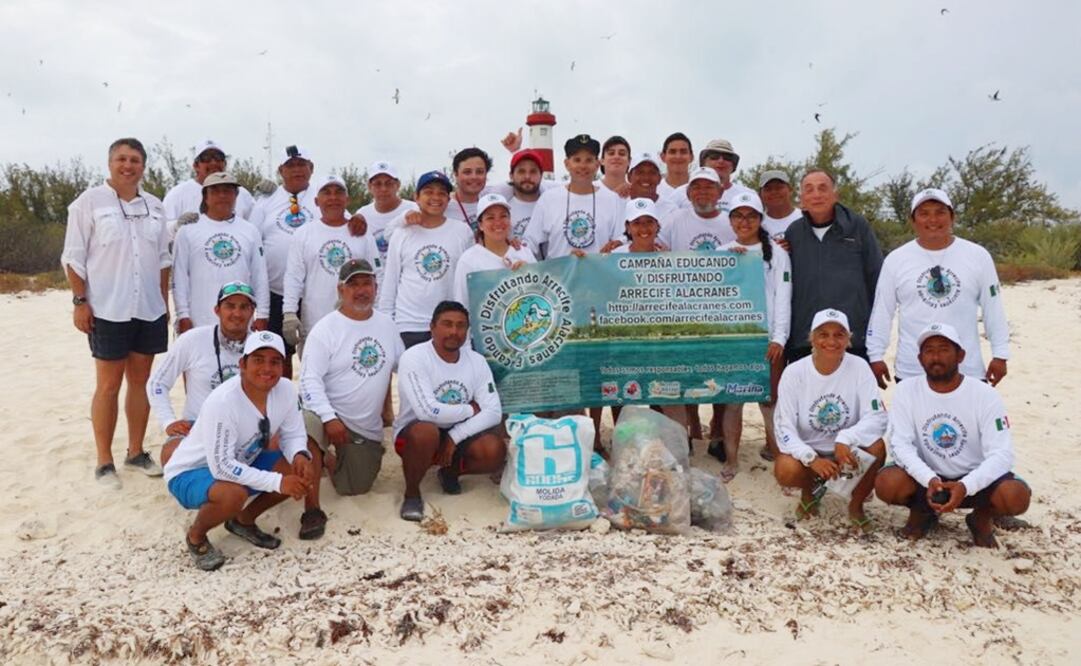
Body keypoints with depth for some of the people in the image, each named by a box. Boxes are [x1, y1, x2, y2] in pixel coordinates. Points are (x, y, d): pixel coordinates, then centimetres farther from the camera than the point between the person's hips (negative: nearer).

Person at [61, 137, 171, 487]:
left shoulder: (154, 206, 10)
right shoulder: (89, 201, -3)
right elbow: (74, 258, -4)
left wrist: (164, 300, 11)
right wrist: (80, 301, -9)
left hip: (149, 310, 5)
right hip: (108, 311, -4)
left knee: (141, 381, 11)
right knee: (108, 385, 1)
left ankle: (135, 452, 23)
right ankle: (104, 462, 11)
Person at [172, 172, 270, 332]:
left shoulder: (250, 232, 10)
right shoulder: (188, 230, 5)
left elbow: (260, 276, 10)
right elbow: (180, 276, 3)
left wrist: (262, 315, 5)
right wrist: (183, 315, -3)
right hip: (200, 322, -2)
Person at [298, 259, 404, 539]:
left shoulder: (386, 324, 5)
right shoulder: (325, 329, -10)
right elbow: (309, 379, -15)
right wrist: (329, 419, -26)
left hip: (368, 428, 5)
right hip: (331, 417, -4)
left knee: (355, 489, 7)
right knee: (309, 427, -38)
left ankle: (333, 459, 40)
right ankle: (312, 512, -28)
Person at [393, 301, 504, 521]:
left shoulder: (476, 361, -4)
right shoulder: (414, 357, -19)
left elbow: (493, 412, -11)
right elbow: (427, 411, -31)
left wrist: (454, 437, -23)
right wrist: (470, 409, -16)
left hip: (459, 435, 4)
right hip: (416, 433, -4)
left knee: (495, 450, -23)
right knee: (426, 431, -39)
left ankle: (451, 472, 10)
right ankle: (412, 493, -10)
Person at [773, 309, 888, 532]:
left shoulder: (858, 367, -12)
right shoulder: (794, 372, -14)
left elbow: (877, 418, -18)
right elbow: (784, 428, -15)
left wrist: (845, 439, -37)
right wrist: (812, 459, -31)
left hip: (847, 452, 1)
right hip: (807, 451, -1)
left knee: (877, 447, -30)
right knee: (785, 470, -32)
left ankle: (856, 505, -1)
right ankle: (809, 491, 9)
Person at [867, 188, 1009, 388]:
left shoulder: (978, 256, 3)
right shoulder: (896, 260, 2)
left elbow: (993, 310, 7)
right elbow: (881, 312, 5)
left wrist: (1000, 355, 5)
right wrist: (875, 356, 3)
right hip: (912, 372, 0)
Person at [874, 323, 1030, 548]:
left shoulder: (985, 395, -13)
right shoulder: (906, 390, -10)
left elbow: (1001, 453, -19)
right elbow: (900, 444, -15)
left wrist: (965, 486, -35)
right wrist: (929, 480, -32)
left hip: (974, 478, 0)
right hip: (926, 477, 1)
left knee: (1016, 496, -30)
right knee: (887, 484, -29)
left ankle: (983, 517, 7)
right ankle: (922, 512, 7)